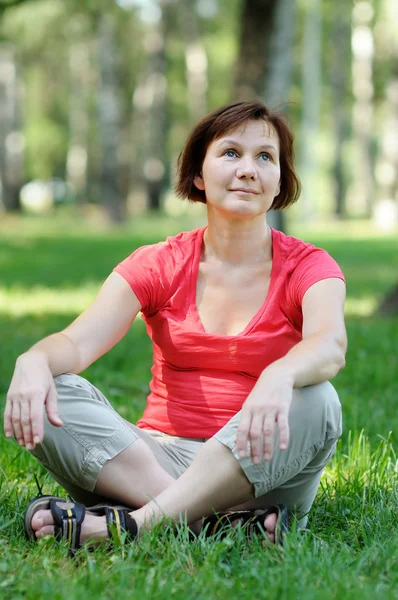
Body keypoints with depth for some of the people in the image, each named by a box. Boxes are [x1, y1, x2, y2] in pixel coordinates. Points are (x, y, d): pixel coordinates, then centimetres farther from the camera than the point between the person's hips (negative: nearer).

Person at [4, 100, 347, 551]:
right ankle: (227, 521, -36)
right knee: (47, 394, -21)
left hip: (263, 474, -2)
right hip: (158, 456, 2)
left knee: (314, 400, -33)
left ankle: (130, 523, -37)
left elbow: (330, 345, -22)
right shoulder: (160, 265, 5)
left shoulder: (307, 267, 0)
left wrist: (279, 376, -47)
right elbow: (79, 341, -10)